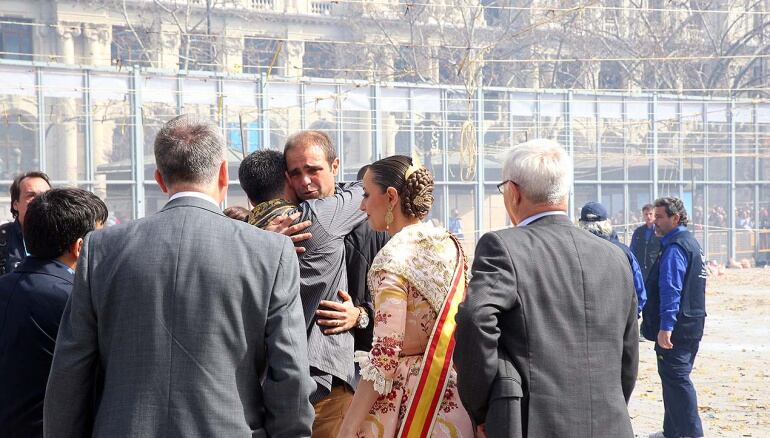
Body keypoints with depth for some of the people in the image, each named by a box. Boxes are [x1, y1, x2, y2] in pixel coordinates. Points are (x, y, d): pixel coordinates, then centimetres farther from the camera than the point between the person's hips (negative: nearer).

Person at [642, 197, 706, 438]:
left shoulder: (675, 248, -16)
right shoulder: (692, 243, 17)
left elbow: (671, 290, -24)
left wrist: (666, 326, -28)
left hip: (675, 328, -10)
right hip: (692, 326, 10)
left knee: (675, 379, -7)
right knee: (676, 378, 17)